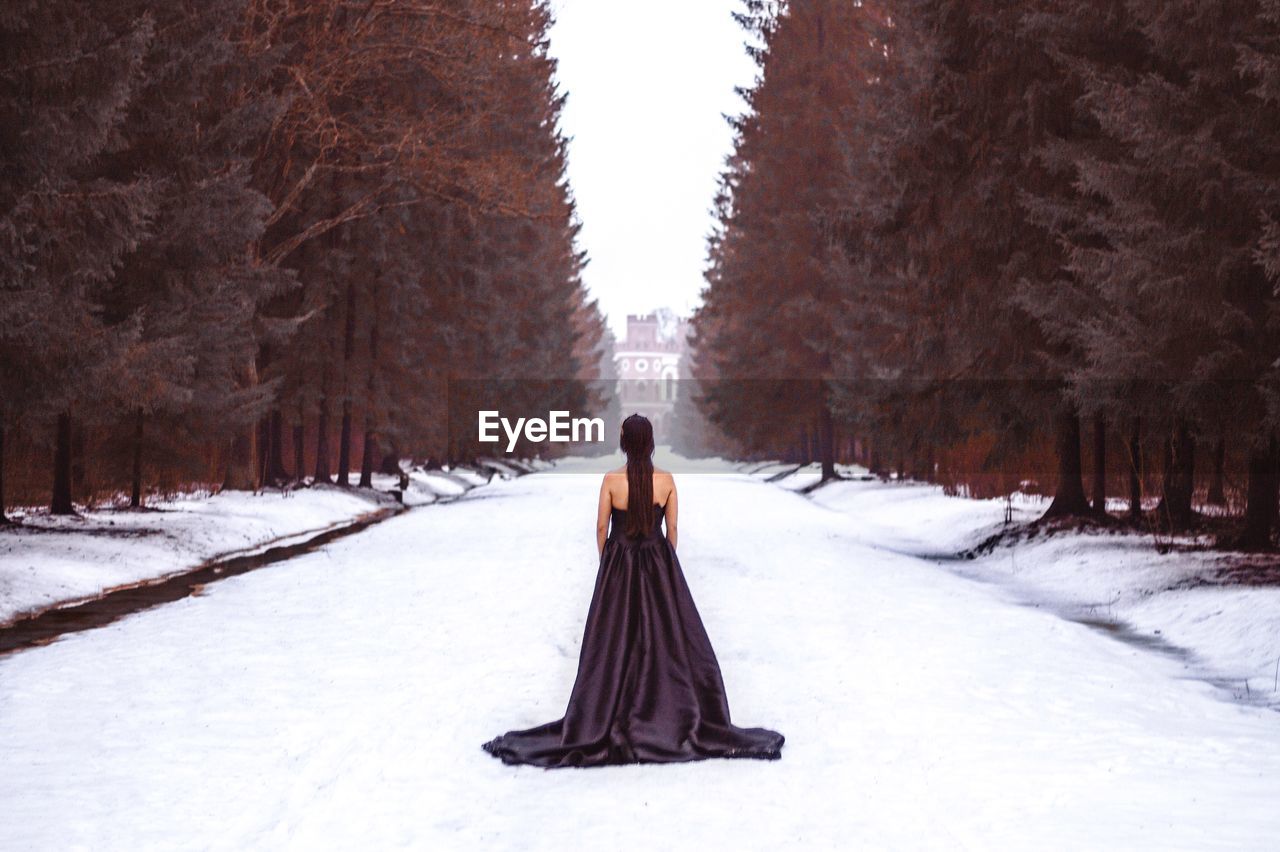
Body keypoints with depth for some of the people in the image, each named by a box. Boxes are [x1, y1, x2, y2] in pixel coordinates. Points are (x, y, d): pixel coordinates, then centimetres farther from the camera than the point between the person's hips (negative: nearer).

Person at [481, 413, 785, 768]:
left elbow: (601, 527, -4)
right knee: (667, 639, 8)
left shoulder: (611, 480, -11)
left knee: (614, 642, 6)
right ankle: (676, 718, 11)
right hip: (659, 563, 1)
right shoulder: (666, 480, -7)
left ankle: (605, 723, 9)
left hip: (618, 565, -1)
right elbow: (672, 528, 0)